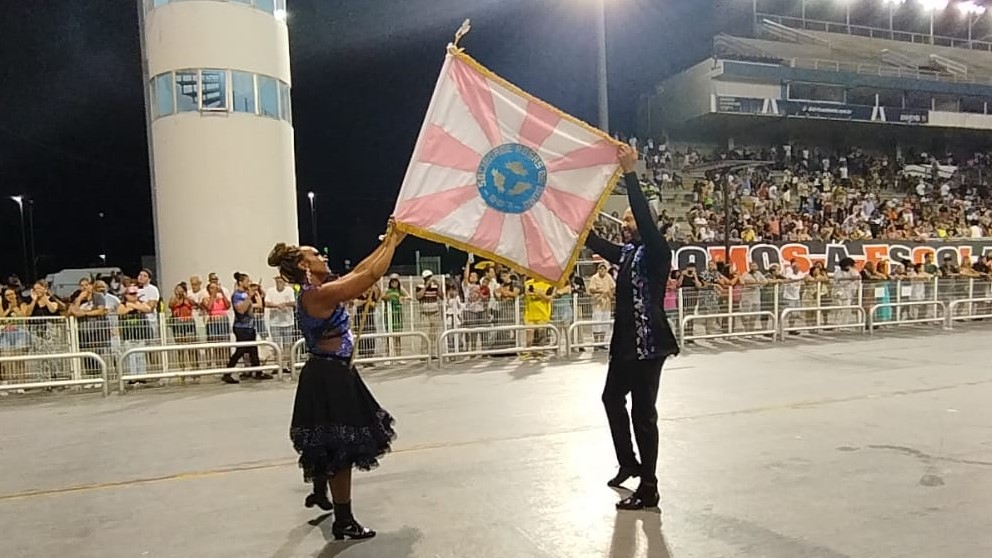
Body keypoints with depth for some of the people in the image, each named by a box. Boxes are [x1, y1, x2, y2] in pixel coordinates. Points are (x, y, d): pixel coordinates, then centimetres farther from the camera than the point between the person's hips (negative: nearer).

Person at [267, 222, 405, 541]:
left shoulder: (319, 293, 9)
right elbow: (372, 275, -22)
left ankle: (319, 493, 49)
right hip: (329, 377, -11)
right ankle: (344, 522, 13)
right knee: (343, 447, 0)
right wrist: (393, 242, -9)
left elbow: (359, 271, 14)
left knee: (333, 445, 27)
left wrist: (387, 243, 11)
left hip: (332, 374, 11)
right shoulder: (319, 294, -21)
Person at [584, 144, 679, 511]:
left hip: (648, 343, -9)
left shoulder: (656, 252, -11)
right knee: (613, 398, 22)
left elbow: (646, 218, -27)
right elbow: (593, 241, 17)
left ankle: (649, 488, 10)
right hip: (626, 341, 10)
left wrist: (630, 172, -32)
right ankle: (629, 464, 40)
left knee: (643, 411, -3)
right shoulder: (626, 253, 11)